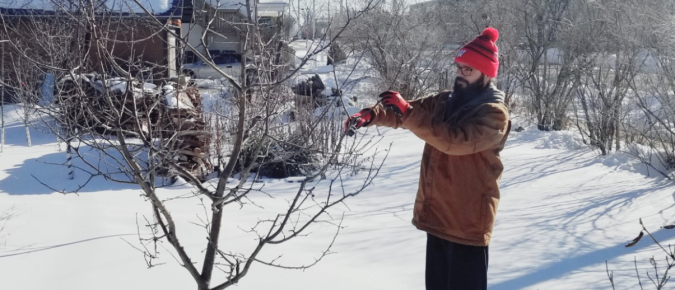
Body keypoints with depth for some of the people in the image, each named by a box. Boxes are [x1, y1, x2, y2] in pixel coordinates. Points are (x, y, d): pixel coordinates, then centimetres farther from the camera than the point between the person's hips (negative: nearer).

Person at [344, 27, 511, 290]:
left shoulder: (494, 114, -15)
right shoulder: (446, 102, 9)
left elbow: (455, 141, -30)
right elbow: (402, 114, 4)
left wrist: (407, 111, -33)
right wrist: (371, 115, -16)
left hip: (467, 222, -8)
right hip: (437, 215, 8)